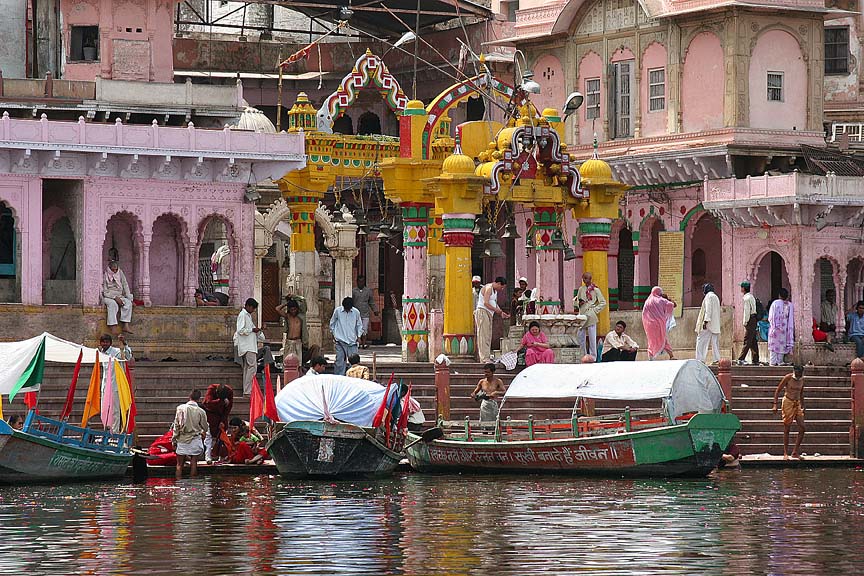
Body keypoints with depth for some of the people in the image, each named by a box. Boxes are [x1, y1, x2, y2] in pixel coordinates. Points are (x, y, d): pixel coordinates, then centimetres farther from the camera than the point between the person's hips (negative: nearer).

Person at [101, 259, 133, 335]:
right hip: (107, 297, -5)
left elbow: (125, 286, 7)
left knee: (128, 302, -24)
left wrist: (129, 298, -6)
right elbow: (104, 291, -12)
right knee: (113, 303, -37)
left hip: (119, 296, 5)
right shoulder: (105, 275, -9)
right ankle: (113, 328, -44)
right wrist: (115, 297, -22)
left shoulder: (120, 273, 6)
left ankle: (125, 326, -31)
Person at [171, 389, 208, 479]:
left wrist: (174, 440, 3)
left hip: (182, 439, 1)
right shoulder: (200, 411, -7)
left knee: (180, 464, 7)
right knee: (193, 463, 6)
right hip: (195, 440, -1)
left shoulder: (180, 408, -6)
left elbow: (176, 426, -4)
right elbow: (205, 428, 3)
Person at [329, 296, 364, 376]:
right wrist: (333, 333, 7)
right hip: (340, 340, -1)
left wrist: (359, 335, 3)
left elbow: (359, 325, 14)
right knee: (340, 360, -4)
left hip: (352, 341, 1)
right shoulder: (337, 311, -1)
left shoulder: (356, 312, 2)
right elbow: (332, 323, 13)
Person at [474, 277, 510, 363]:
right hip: (482, 312, -10)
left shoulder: (495, 290, 20)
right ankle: (484, 359, -17)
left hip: (489, 314, 10)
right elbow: (486, 303, -21)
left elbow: (494, 304, 25)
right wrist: (496, 310, -14)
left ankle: (487, 357, 10)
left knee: (488, 337, 8)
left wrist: (501, 313, 12)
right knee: (483, 336, -12)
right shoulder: (488, 288, -12)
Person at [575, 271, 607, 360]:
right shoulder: (581, 289, 12)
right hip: (582, 315, 5)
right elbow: (577, 301, 22)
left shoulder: (595, 290, -1)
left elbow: (603, 302, 1)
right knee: (580, 337, 3)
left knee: (592, 338, -4)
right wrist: (579, 303, 0)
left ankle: (593, 357, 1)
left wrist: (595, 310, -6)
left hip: (591, 316, -5)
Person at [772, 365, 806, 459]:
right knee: (786, 429, -2)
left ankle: (795, 452, 5)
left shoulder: (802, 380, 7)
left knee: (802, 428, -3)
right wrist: (775, 405, -13)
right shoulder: (788, 378, -9)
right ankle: (785, 453, 5)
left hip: (797, 404, 5)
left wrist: (802, 406, 21)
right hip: (788, 402, -5)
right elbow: (778, 391, -6)